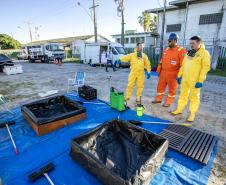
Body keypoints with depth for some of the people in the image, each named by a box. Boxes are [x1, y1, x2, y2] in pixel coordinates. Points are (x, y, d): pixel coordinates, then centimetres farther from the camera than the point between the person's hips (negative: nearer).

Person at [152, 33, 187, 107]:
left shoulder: (181, 50, -10)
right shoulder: (166, 50, 11)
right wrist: (159, 71, 16)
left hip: (172, 74, -6)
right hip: (163, 72, 6)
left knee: (172, 88, 8)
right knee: (160, 86, 13)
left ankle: (168, 102, 21)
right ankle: (158, 99, 30)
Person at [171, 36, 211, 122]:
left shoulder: (204, 53, -5)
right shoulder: (189, 53, 14)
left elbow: (206, 67, -12)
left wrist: (200, 81, -18)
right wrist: (179, 75, 12)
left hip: (195, 80, -6)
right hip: (185, 79, 6)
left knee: (194, 97, 4)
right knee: (183, 95, 14)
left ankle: (192, 114, 14)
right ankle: (179, 109, 26)